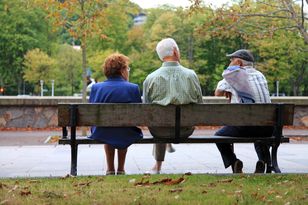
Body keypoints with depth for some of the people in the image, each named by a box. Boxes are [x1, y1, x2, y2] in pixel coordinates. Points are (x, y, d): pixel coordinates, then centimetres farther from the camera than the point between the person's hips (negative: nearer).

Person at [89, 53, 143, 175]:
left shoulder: (96, 87, -6)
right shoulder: (133, 88, -12)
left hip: (102, 135, 1)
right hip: (126, 136, -1)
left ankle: (110, 169, 43)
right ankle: (121, 169, 42)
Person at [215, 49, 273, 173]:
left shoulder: (233, 74, 2)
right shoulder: (260, 75, 18)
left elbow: (218, 92, 13)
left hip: (244, 125, -5)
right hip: (267, 128, 5)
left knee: (219, 136, 19)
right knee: (259, 136, 38)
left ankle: (233, 162, -1)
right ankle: (263, 160, 10)